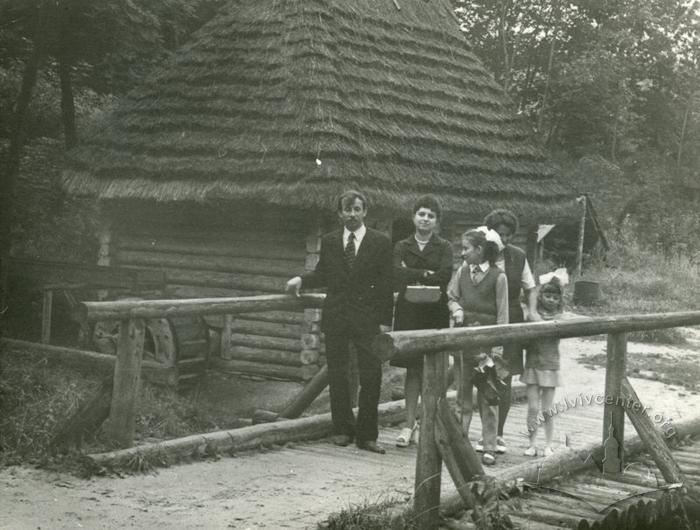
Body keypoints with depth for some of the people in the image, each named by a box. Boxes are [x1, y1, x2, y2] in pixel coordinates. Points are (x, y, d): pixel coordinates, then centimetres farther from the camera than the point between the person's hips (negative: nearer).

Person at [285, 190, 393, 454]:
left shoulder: (380, 242, -1)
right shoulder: (329, 241, 7)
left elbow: (386, 284, -2)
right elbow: (322, 275, 14)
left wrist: (385, 321, -7)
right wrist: (301, 280, -6)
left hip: (368, 318, -2)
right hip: (335, 318, 3)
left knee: (371, 377, -2)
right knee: (337, 375, 8)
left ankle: (366, 435, 7)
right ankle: (342, 429, 21)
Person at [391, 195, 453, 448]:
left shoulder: (444, 247, 5)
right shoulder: (402, 246, 10)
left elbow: (445, 275, -12)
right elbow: (397, 274, -8)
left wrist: (412, 275, -8)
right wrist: (426, 274, -11)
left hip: (435, 315, -1)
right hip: (408, 315, 1)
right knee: (412, 369, 2)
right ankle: (410, 423, 6)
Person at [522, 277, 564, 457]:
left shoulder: (559, 317, 0)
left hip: (550, 366, -1)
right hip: (532, 365, 1)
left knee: (547, 410, 4)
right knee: (533, 408, 0)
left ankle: (548, 445, 16)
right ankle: (532, 444, 9)